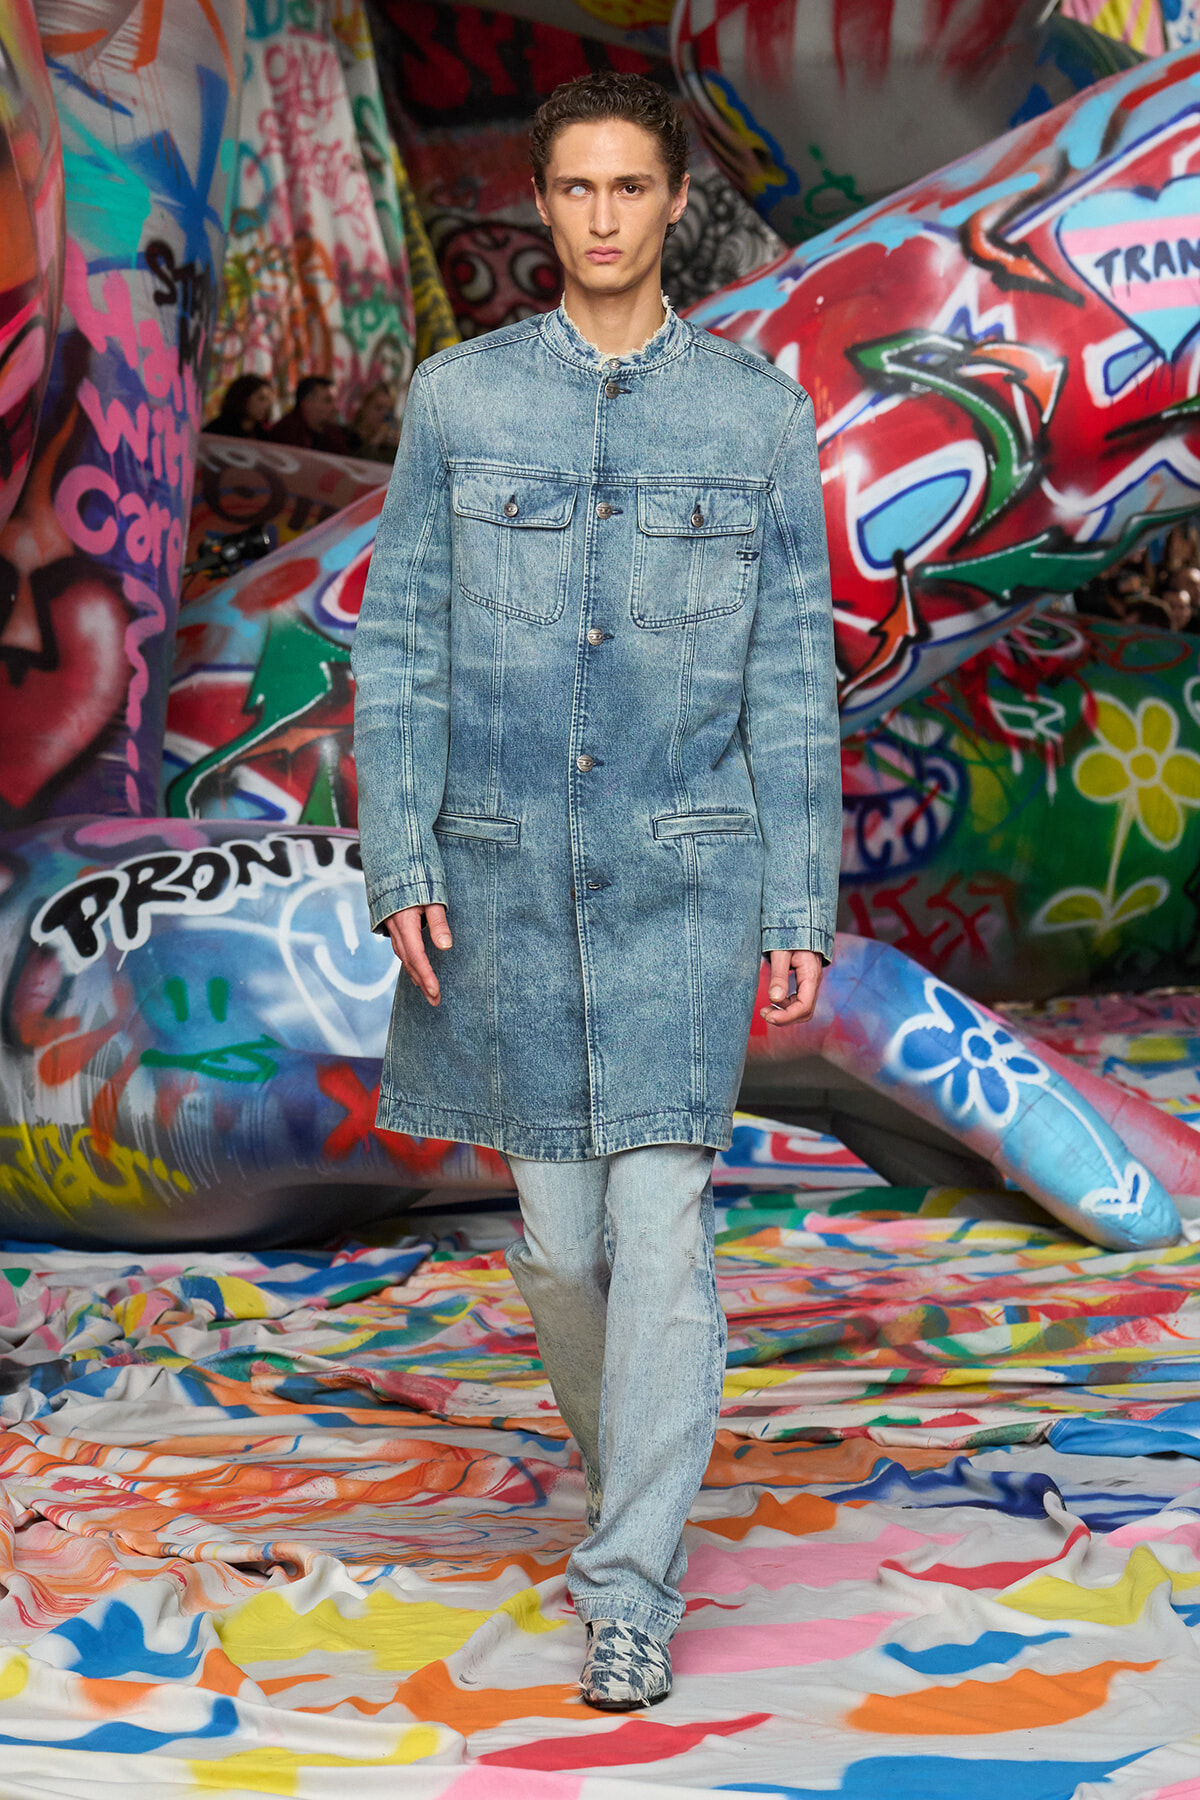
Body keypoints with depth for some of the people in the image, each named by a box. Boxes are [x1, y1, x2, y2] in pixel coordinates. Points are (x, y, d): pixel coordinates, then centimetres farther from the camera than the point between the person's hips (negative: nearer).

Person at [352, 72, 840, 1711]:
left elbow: (795, 675, 3)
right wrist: (402, 863, -5)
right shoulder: (459, 399, 4)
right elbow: (399, 644, 4)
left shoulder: (758, 415, 2)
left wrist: (801, 907, -1)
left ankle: (633, 1589, -3)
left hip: (687, 872, -1)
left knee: (662, 1222, -9)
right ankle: (637, 1478, 34)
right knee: (560, 1236, 8)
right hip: (508, 872, 2)